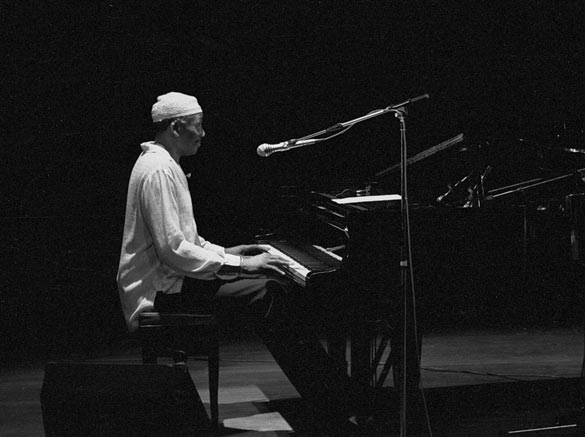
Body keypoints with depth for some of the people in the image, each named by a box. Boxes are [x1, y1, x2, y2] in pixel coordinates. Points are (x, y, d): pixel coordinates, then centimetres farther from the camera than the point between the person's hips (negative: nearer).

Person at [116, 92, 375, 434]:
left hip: (170, 275, 10)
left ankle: (342, 396, -4)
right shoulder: (158, 171, -19)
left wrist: (225, 252, 12)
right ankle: (339, 405, -17)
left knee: (278, 285, 1)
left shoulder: (165, 165, 16)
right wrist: (238, 263, -20)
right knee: (266, 293, -21)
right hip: (163, 288, -10)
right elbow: (173, 251, -26)